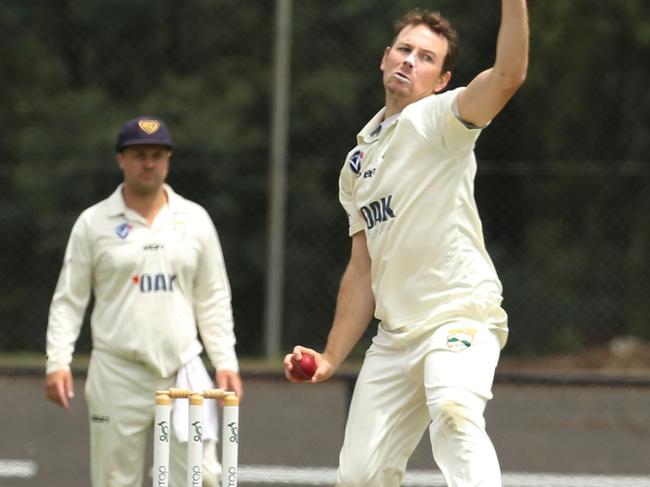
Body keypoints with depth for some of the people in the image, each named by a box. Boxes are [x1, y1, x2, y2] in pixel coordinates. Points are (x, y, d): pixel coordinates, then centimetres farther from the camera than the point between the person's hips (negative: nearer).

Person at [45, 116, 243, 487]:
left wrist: (226, 362, 3)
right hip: (118, 375, -2)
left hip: (183, 371, 2)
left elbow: (213, 300, 12)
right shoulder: (93, 223, 3)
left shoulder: (194, 220, 9)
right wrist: (58, 362, -8)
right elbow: (69, 300, 3)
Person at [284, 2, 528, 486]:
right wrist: (331, 358, 16)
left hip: (462, 315, -7)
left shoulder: (438, 120, -2)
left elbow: (509, 75, -24)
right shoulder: (358, 162, 20)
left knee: (454, 411, -36)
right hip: (394, 335, 7)